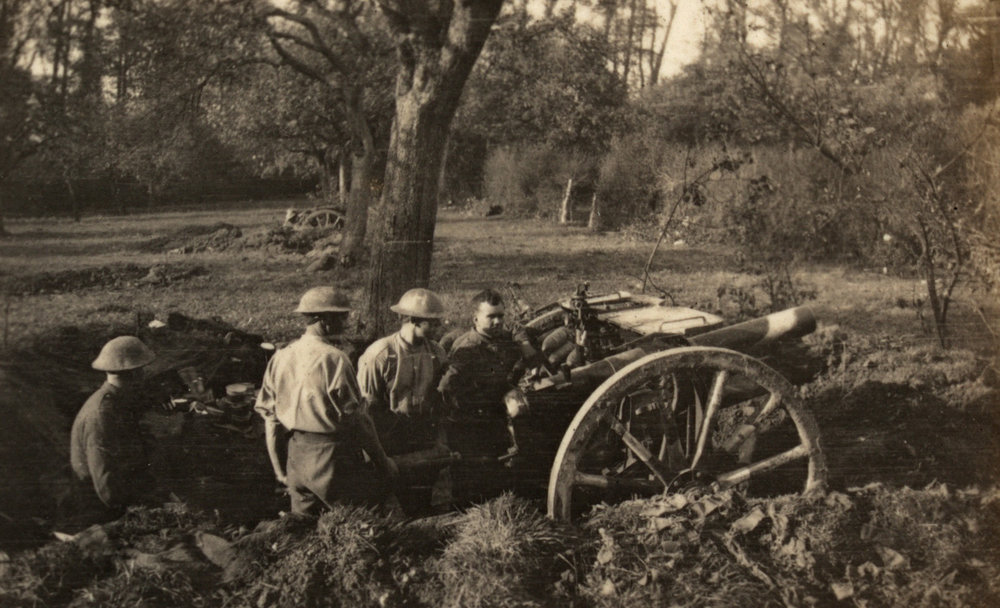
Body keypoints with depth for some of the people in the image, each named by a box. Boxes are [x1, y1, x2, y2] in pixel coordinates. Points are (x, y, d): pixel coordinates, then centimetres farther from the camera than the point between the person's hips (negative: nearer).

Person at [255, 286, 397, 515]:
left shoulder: (280, 357, 4)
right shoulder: (333, 359, -15)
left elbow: (270, 419, 9)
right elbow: (358, 419, -13)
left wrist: (280, 470, 18)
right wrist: (382, 461, -2)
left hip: (296, 458, 7)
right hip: (332, 458, -7)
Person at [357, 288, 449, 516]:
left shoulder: (436, 354, 3)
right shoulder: (379, 355, -12)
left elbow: (443, 403, 12)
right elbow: (366, 408, -8)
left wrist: (441, 442, 7)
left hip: (427, 448, 4)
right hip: (390, 449, -4)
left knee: (423, 504, 8)